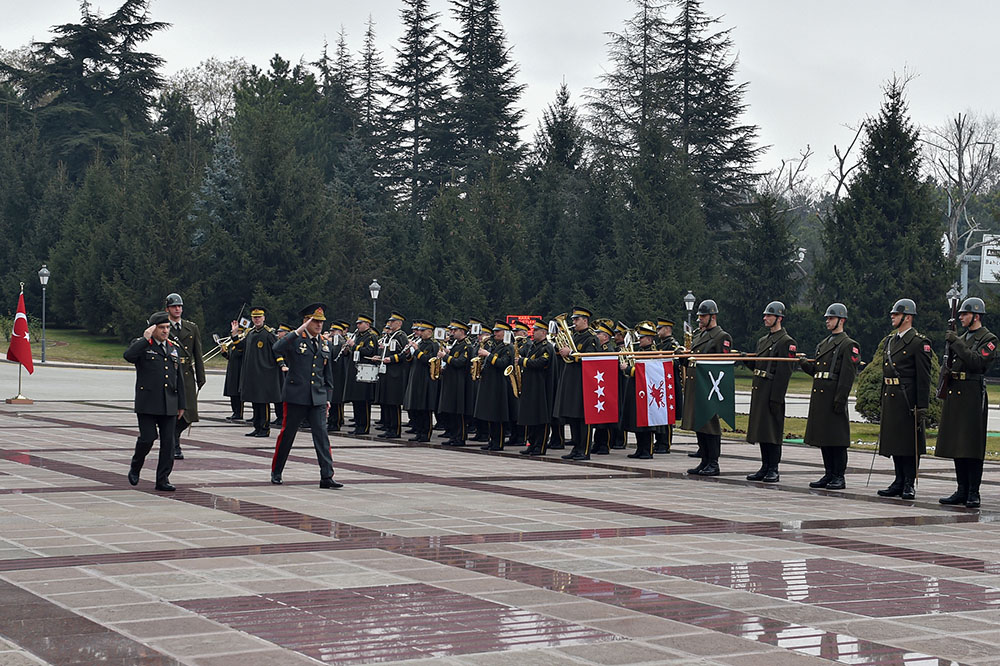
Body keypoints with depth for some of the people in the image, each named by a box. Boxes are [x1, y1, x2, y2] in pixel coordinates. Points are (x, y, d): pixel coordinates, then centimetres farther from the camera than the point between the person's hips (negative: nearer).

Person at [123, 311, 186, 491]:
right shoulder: (141, 345, 2)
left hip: (169, 405, 5)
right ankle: (135, 468, 20)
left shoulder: (174, 348, 17)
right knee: (147, 438, -8)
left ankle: (163, 480, 8)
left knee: (168, 442, 1)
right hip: (147, 403, -4)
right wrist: (146, 339, -18)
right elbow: (128, 355, -22)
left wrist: (181, 404, 16)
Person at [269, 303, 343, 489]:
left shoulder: (325, 344, 13)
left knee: (321, 435, -5)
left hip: (317, 398, 4)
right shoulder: (295, 340, -3)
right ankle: (276, 472, 21)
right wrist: (298, 331, -28)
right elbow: (277, 349, -25)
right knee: (287, 434, 5)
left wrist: (326, 397, 17)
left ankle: (327, 476, -8)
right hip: (296, 397, -4)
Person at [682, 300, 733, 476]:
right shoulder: (698, 335, 19)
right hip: (694, 386, 8)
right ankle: (705, 462, 17)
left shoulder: (722, 337, -6)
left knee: (710, 425, -5)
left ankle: (713, 465, -1)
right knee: (698, 425, 10)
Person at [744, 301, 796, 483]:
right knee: (761, 430, 11)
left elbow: (785, 372, -14)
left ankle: (773, 470, 0)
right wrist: (745, 358, 2)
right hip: (758, 391, 9)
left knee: (772, 431, -5)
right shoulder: (763, 340, 19)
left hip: (773, 392, -9)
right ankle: (765, 468, 17)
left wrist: (776, 398, -19)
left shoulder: (787, 342, -9)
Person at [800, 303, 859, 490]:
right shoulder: (823, 343, 21)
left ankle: (839, 477, 1)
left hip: (834, 397, -8)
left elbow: (848, 376, -12)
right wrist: (805, 364, 2)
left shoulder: (848, 345, -5)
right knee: (823, 438, 11)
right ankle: (829, 475, 18)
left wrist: (840, 400, -18)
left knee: (837, 438, -4)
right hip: (819, 397, 8)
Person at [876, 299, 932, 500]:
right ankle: (899, 482, 18)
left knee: (910, 441, -2)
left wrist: (921, 406, -15)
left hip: (908, 399, -8)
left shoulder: (919, 342, -8)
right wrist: (883, 399, 17)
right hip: (890, 398, 8)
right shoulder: (889, 340, 16)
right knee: (894, 440, 11)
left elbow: (924, 377, -11)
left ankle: (910, 484, 5)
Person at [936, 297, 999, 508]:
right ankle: (962, 491, 14)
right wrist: (945, 370, 4)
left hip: (973, 396, -8)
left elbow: (977, 362, -19)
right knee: (956, 444, 8)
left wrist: (956, 343, -17)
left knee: (972, 445, -7)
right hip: (954, 394, 8)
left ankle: (974, 493, -3)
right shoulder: (961, 337, 19)